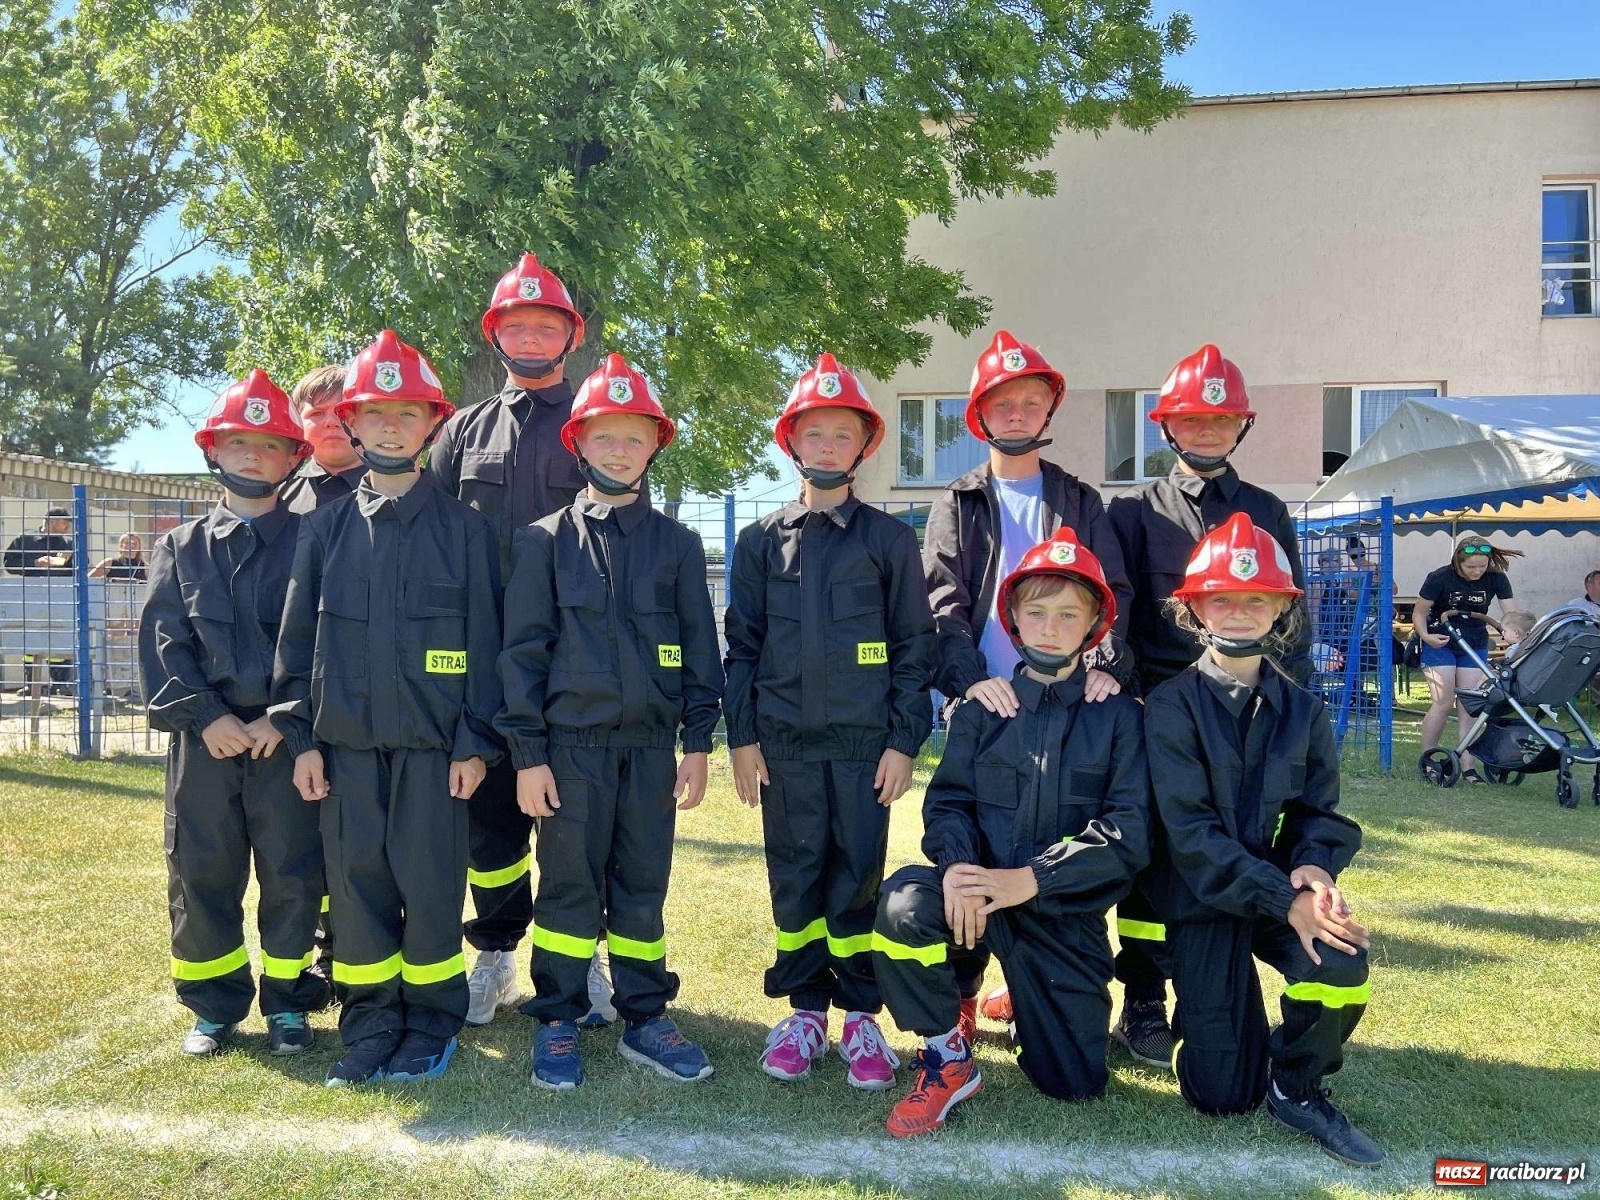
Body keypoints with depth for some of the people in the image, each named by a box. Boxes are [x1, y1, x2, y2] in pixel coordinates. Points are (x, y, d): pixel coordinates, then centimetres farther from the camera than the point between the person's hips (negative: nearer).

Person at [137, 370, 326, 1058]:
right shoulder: (180, 549, 12)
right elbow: (163, 642, 3)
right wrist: (204, 716, -10)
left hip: (285, 736, -2)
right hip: (204, 737, 3)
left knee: (292, 874, 3)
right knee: (200, 874, 8)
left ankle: (287, 1001, 20)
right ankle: (214, 1004, 25)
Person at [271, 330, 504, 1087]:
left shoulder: (463, 526, 2)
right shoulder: (324, 528, 10)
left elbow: (484, 637, -1)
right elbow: (299, 636, 10)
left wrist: (476, 740, -5)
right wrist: (301, 735, 3)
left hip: (433, 740, -3)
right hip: (345, 739, 3)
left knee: (430, 883, 2)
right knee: (356, 881, 7)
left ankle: (431, 1025, 18)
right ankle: (370, 1025, 22)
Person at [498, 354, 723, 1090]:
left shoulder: (676, 544, 7)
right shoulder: (545, 540, 3)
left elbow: (700, 644, 7)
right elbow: (523, 649, 0)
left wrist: (698, 741, 2)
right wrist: (527, 752, -4)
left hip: (651, 744, 2)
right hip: (571, 742, -2)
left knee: (644, 885, 10)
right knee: (569, 886, 5)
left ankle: (644, 1018, 22)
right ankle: (557, 1023, 19)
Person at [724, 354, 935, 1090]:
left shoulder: (889, 539, 4)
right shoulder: (762, 540, 8)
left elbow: (914, 645, 3)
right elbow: (741, 643, 8)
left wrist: (903, 741, -4)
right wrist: (742, 737, 2)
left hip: (865, 738, -1)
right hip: (785, 740, 2)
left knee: (859, 879, 3)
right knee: (794, 879, 8)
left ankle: (861, 1017, 17)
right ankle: (805, 1010, 22)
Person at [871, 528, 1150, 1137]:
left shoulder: (1120, 715, -1)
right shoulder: (981, 708, 5)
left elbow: (1128, 831, -9)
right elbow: (948, 800, -1)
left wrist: (1030, 879, -21)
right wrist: (957, 866, -24)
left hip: (1066, 910, 0)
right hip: (977, 892, 0)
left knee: (1073, 1083, -1)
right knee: (904, 905, -34)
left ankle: (1026, 1004, 35)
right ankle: (948, 1056, -5)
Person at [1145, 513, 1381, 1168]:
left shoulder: (1302, 709, 3)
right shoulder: (1171, 705, -10)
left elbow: (1319, 810, 4)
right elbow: (1190, 828, -17)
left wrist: (1315, 867, -20)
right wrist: (1284, 901, -25)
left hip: (1286, 886, 3)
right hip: (1204, 897, -3)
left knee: (1343, 961, -31)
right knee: (1223, 1094, -7)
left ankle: (1297, 1089, -1)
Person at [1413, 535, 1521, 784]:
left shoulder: (1496, 578, -10)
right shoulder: (1440, 578, -18)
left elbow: (1511, 615, -14)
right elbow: (1419, 613, -10)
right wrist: (1426, 636, -28)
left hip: (1475, 645, 3)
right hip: (1440, 643, -3)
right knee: (1443, 703, -9)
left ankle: (1468, 767, 0)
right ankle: (1425, 761, 4)